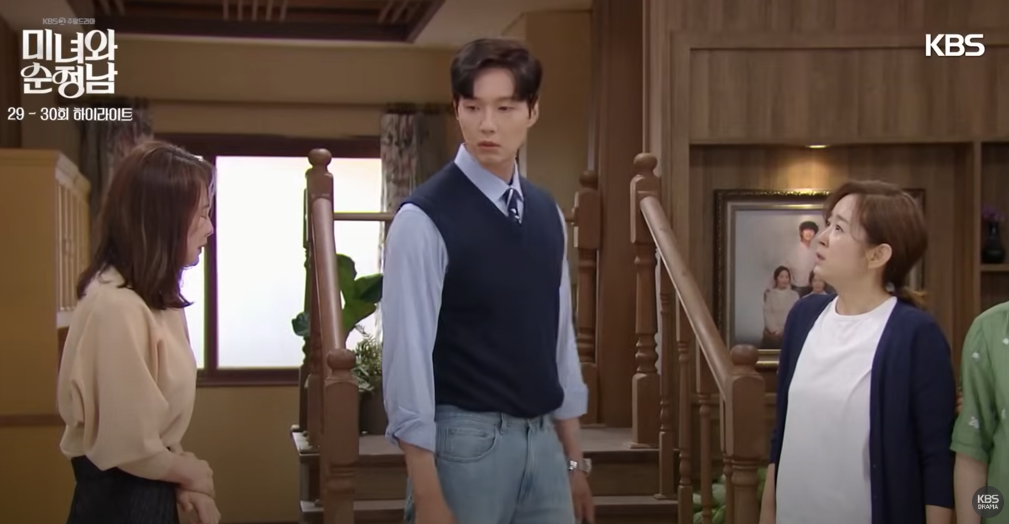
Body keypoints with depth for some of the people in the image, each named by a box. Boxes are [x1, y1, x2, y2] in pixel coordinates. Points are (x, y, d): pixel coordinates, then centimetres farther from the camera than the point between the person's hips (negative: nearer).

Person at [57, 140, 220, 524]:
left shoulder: (153, 297, 7)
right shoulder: (117, 307, -23)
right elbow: (130, 445, -23)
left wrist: (184, 484, -2)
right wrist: (190, 472, -6)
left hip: (148, 492, 9)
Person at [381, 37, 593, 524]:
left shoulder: (547, 214, 8)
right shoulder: (424, 219, -12)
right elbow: (408, 352, -14)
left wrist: (574, 460, 14)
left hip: (542, 438, 6)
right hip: (466, 441, -6)